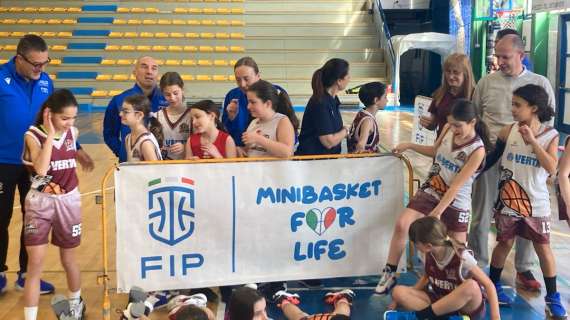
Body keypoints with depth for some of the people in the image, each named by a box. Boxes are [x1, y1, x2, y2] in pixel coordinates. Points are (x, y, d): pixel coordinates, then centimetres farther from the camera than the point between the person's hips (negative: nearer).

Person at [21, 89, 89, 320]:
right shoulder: (33, 135, -14)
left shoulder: (73, 133, -2)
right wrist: (50, 135, -28)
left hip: (68, 201, 3)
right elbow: (40, 169, -30)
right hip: (40, 202, -3)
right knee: (35, 264, -7)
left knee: (68, 259, 17)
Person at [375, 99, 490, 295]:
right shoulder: (448, 129, -3)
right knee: (402, 224, -17)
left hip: (456, 204, -4)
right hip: (429, 192, 4)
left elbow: (456, 186, -22)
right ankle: (389, 274, -8)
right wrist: (409, 145, 10)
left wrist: (437, 212, -25)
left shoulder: (477, 150, -19)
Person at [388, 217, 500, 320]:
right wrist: (403, 299, 3)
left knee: (471, 286, -40)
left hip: (466, 307, -4)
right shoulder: (428, 255, -7)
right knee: (398, 291, -17)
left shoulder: (462, 257, -22)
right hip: (440, 302, 5)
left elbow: (489, 285, -19)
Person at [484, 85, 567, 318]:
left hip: (536, 203, -1)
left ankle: (552, 298, 17)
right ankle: (492, 286, 30)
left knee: (543, 248, 5)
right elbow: (491, 158, 8)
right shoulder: (508, 131, -4)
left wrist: (533, 141, -21)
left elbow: (552, 169, -18)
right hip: (508, 200, 1)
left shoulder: (550, 135, -8)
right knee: (505, 243, 12)